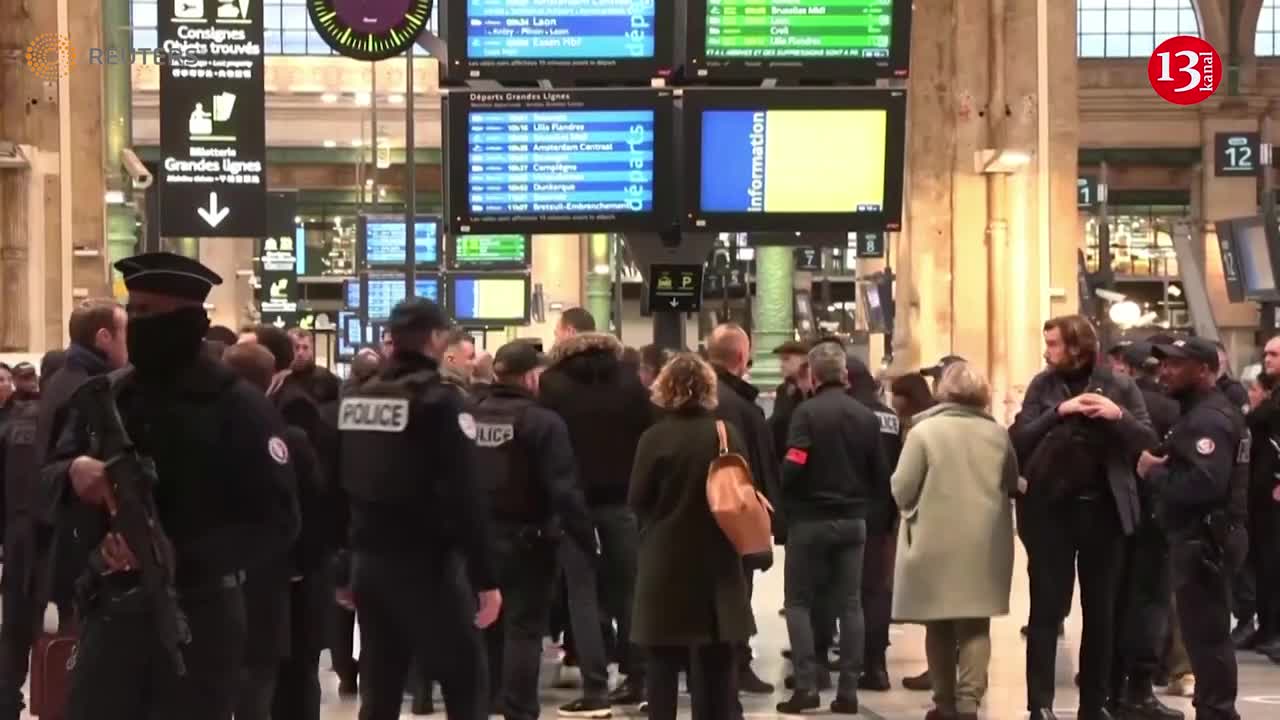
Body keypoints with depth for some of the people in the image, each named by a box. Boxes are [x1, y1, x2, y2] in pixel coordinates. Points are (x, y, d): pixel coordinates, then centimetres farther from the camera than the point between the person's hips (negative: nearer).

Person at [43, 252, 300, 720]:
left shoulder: (237, 406, -9)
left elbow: (276, 521, -13)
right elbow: (50, 474, 14)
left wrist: (181, 557, -24)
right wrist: (72, 472, -11)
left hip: (200, 615, -4)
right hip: (110, 610, 5)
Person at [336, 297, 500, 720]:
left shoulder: (354, 400, 8)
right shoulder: (438, 400, -12)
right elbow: (465, 498, -17)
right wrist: (485, 578, -15)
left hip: (368, 561, 7)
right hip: (424, 563, -7)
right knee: (466, 682, 2)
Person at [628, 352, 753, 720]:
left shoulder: (654, 438, -12)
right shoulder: (728, 434, -4)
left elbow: (637, 500, -7)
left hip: (667, 559, -2)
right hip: (718, 559, 3)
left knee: (664, 662, 5)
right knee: (717, 662, 11)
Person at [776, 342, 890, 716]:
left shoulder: (807, 412, -13)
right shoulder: (866, 416, 2)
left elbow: (793, 467, -19)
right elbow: (881, 476, 4)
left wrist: (785, 497, 1)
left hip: (810, 519, -4)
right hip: (853, 520, 4)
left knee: (798, 601, 6)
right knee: (850, 604, 8)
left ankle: (806, 685, -3)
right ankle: (848, 690, 7)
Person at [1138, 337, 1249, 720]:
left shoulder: (1208, 419, -17)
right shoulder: (1206, 411, 18)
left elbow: (1203, 484, -30)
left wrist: (1154, 471, -18)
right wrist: (1162, 466, 0)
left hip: (1205, 539, -11)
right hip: (1205, 536, 11)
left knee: (1206, 635, -6)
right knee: (1206, 632, 17)